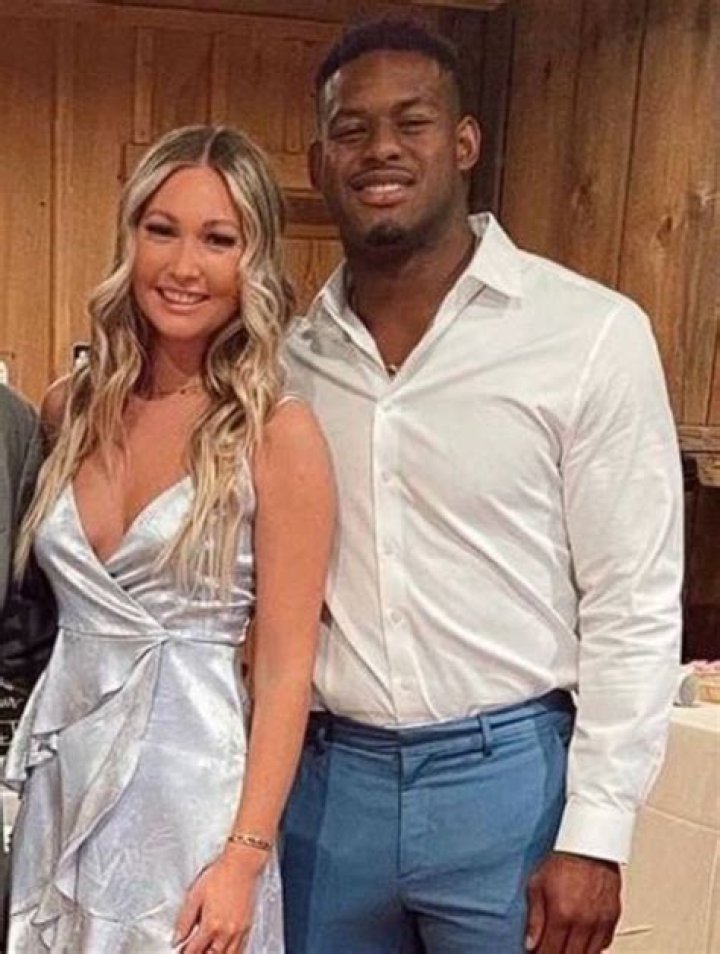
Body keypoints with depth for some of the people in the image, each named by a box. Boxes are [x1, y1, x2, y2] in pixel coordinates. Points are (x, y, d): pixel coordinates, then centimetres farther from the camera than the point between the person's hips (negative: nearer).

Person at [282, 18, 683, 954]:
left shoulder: (592, 334, -11)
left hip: (506, 777, -3)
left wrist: (594, 837, -11)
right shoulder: (289, 352, 2)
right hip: (326, 776, 4)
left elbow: (634, 609, -9)